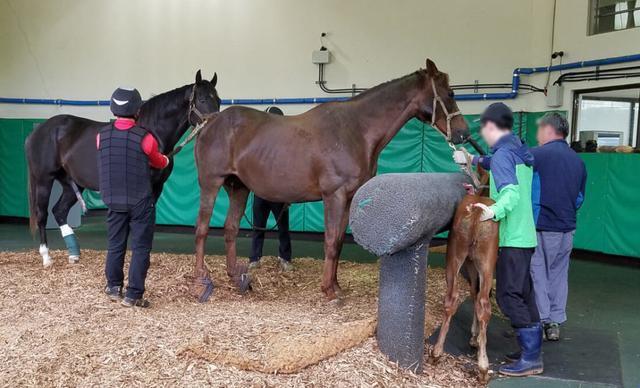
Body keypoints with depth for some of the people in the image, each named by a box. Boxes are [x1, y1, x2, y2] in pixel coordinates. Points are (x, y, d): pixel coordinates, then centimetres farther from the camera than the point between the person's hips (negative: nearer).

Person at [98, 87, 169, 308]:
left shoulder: (102, 136, -5)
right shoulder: (145, 138, -16)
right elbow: (159, 163, 3)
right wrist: (166, 160, 27)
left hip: (114, 201, 4)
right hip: (140, 202, -4)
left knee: (115, 246, 17)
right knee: (141, 248, 4)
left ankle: (114, 287, 28)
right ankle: (133, 295, 4)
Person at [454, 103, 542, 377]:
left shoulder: (502, 155, -17)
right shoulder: (519, 152, 12)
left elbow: (510, 192, -31)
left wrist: (495, 211, -49)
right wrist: (471, 159, 44)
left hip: (512, 238, -10)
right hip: (524, 234, 10)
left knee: (509, 296, -6)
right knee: (524, 294, 15)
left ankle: (531, 359, -3)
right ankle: (533, 349, 23)